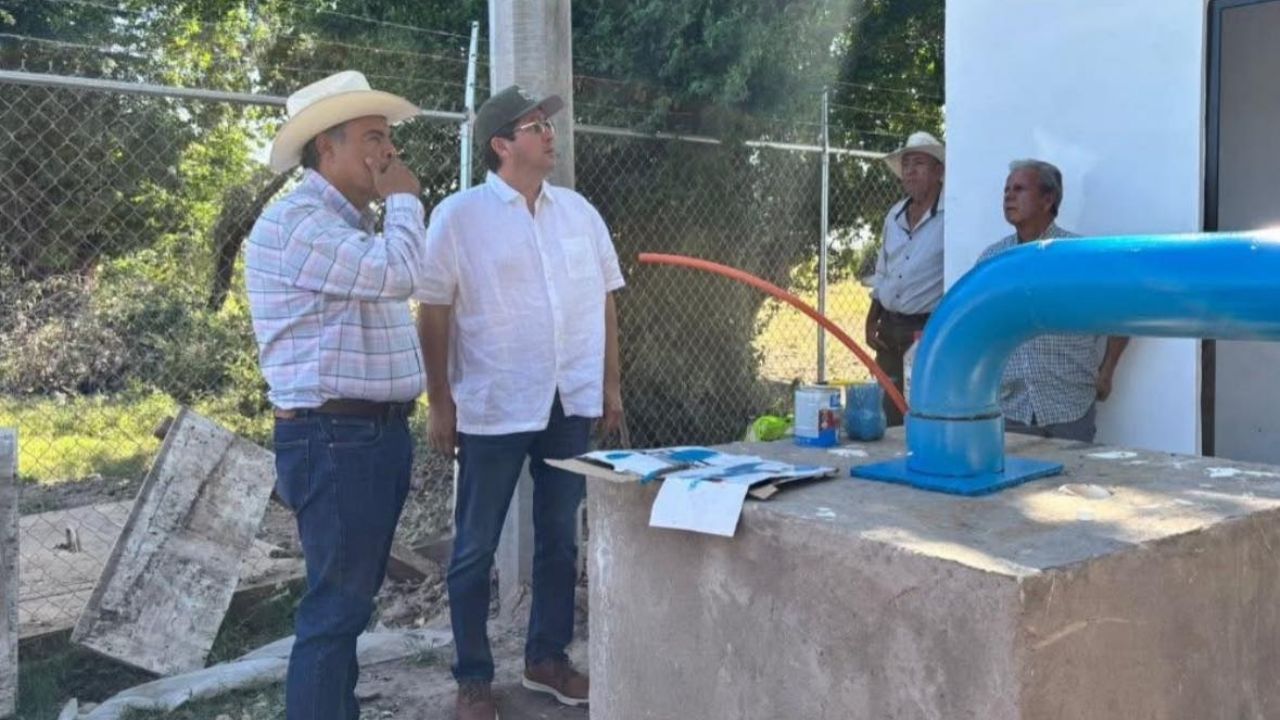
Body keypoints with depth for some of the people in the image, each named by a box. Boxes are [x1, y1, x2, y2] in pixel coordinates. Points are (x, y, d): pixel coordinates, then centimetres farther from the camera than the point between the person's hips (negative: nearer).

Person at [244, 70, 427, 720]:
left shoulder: (353, 223, 19)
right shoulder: (294, 222, -14)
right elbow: (395, 273, -25)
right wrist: (403, 199, -10)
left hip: (380, 432, 10)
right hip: (333, 439, -10)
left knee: (352, 599, 16)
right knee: (337, 604, -5)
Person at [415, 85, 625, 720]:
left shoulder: (579, 210, 8)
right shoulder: (458, 215, -6)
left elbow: (604, 301, 12)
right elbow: (433, 314, -6)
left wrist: (611, 383, 10)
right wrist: (439, 403, -8)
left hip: (572, 404, 5)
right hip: (493, 407, -4)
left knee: (559, 539, 14)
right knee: (475, 548, 6)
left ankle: (546, 657, 30)